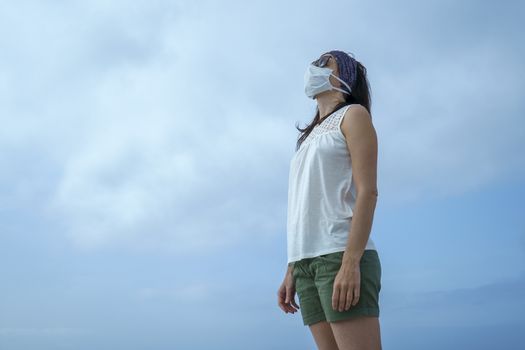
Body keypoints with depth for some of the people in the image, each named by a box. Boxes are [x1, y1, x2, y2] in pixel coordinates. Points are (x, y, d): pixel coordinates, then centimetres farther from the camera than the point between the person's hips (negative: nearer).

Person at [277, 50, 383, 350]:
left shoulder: (354, 115, 5)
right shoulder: (312, 135, 26)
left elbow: (368, 191, -8)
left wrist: (351, 262, -19)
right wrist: (292, 271, 14)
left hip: (340, 255, -7)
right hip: (306, 260, 7)